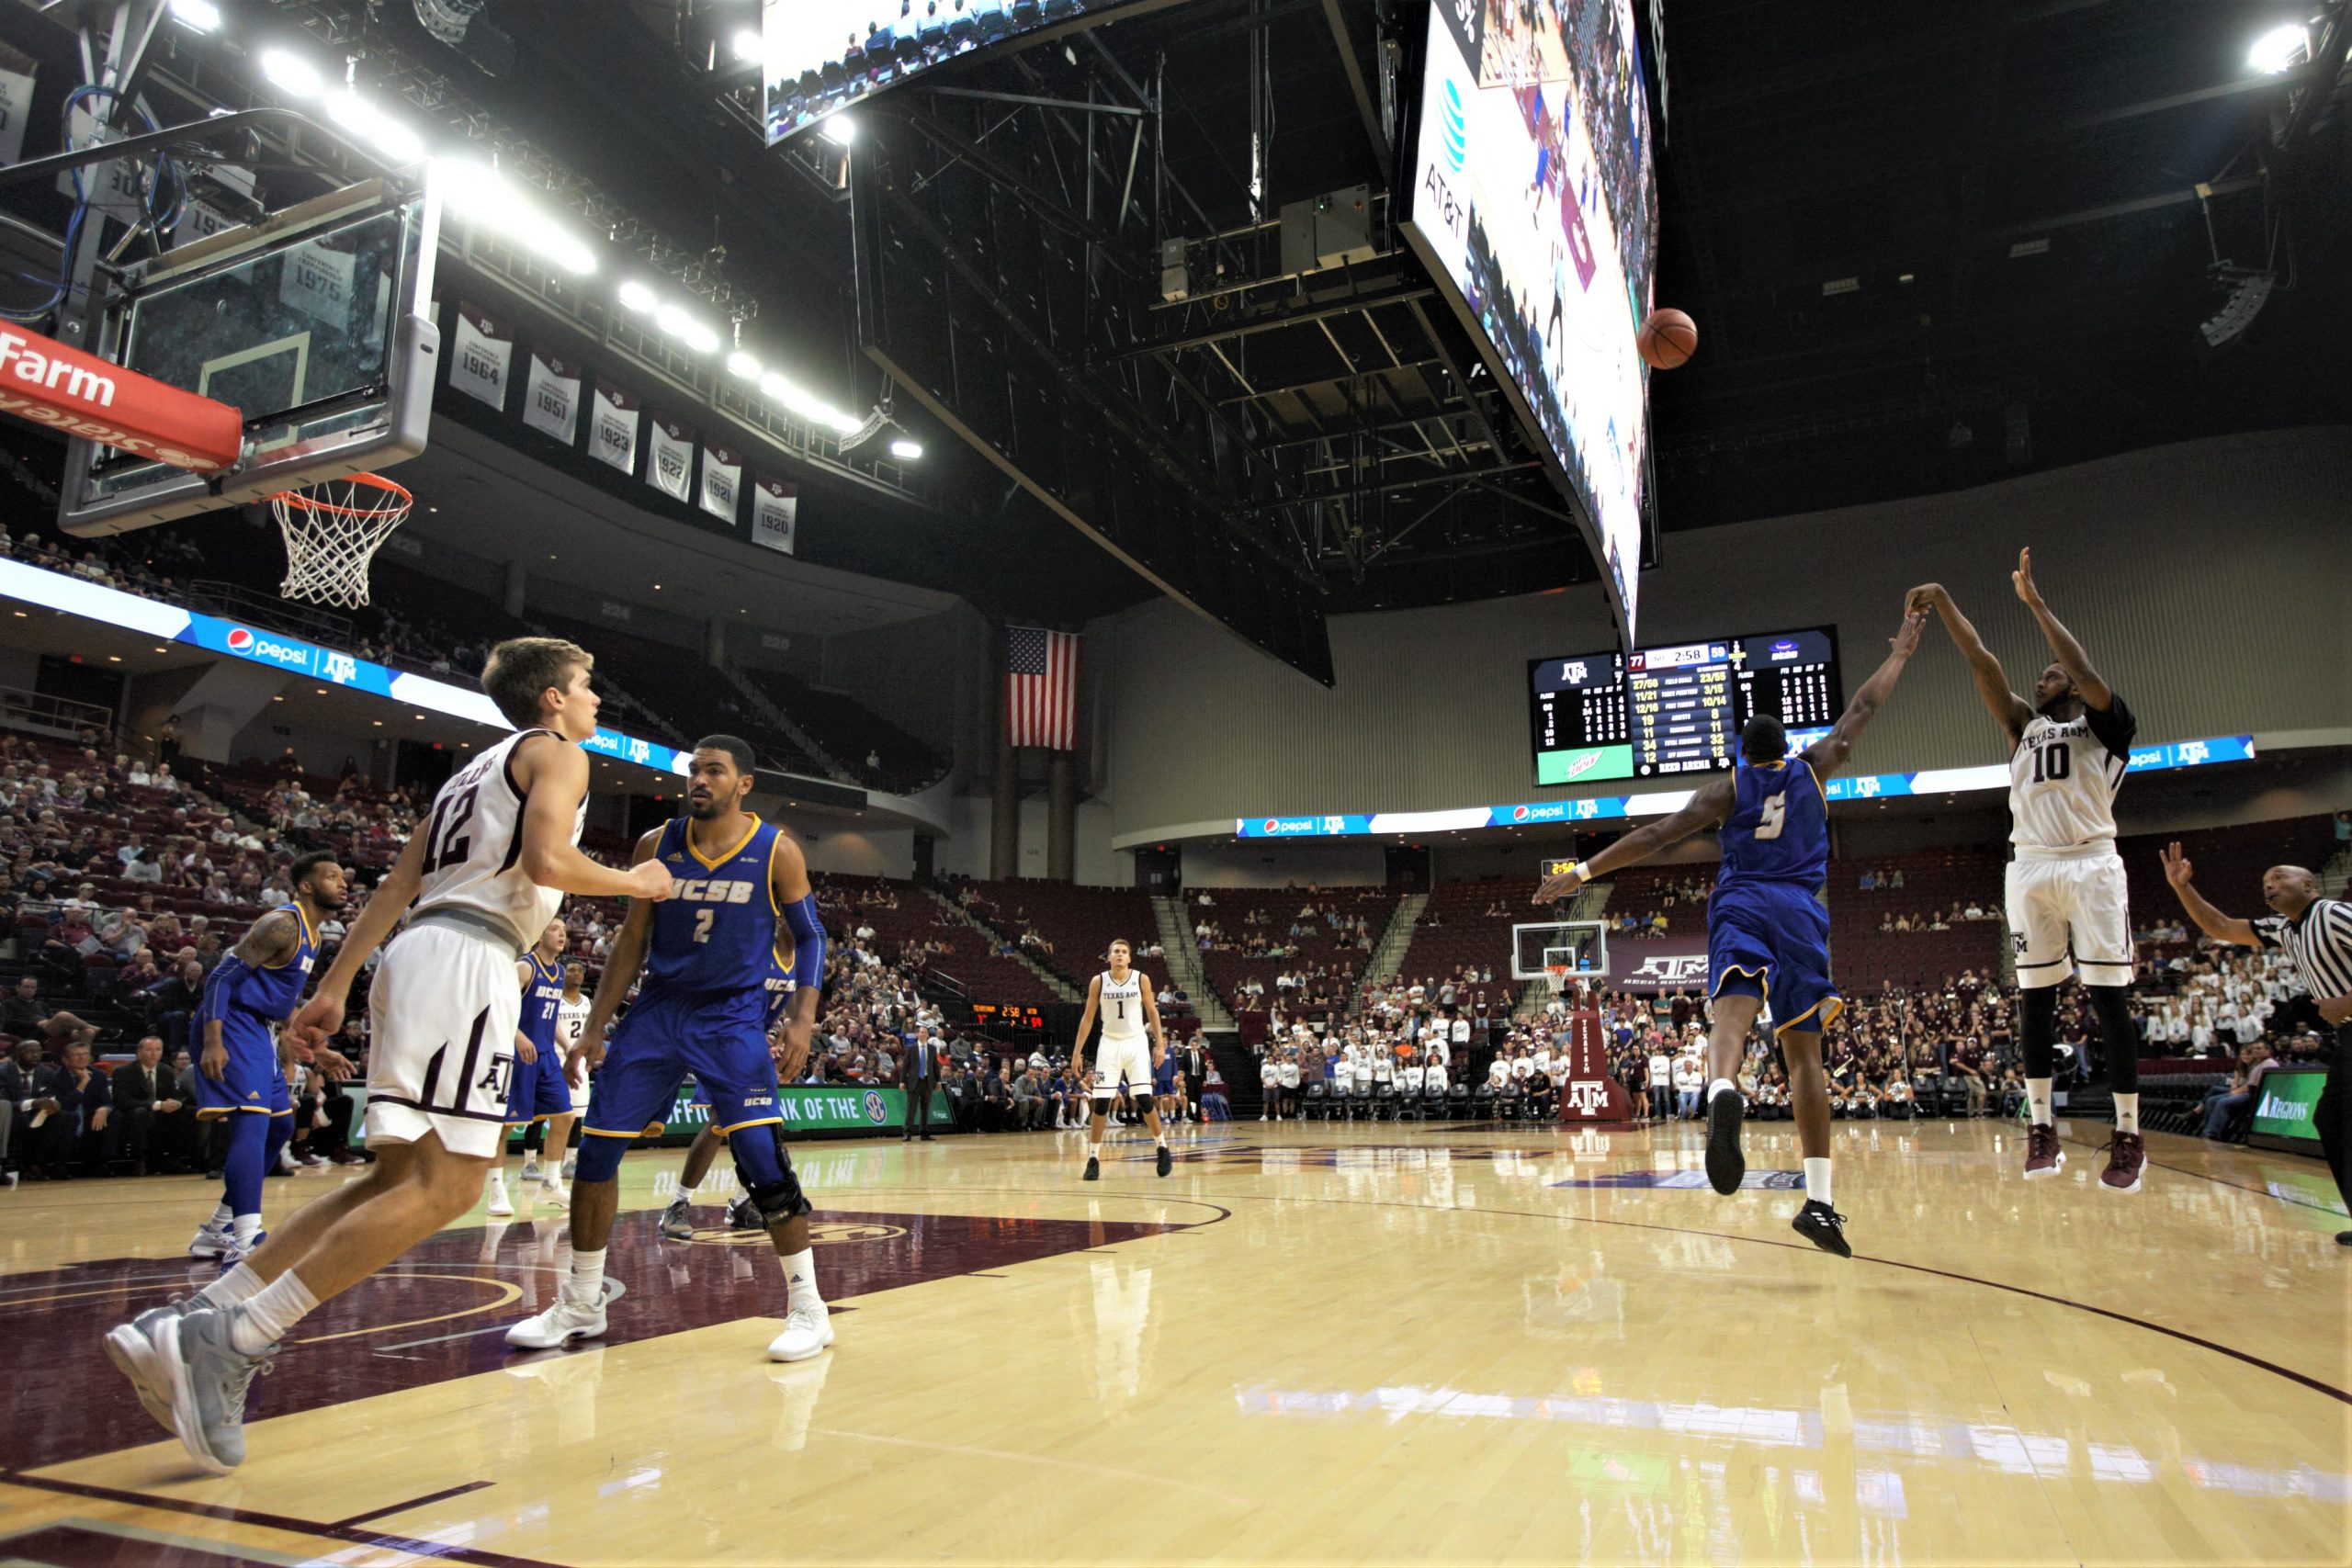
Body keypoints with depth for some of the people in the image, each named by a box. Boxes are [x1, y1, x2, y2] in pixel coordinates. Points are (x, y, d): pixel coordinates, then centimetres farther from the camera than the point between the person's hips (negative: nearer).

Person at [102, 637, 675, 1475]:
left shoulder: (477, 769, 29)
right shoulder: (556, 752, 3)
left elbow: (394, 887, 22)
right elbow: (546, 860, -16)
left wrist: (332, 989, 19)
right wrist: (633, 883, 1)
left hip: (417, 952, 10)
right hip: (469, 955, -10)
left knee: (399, 1178, 12)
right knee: (444, 1186, -13)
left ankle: (190, 1325, 9)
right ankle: (234, 1342, -17)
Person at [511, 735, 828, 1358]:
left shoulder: (776, 851, -8)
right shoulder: (657, 845, 1)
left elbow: (809, 936, -1)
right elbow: (632, 942, 7)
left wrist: (802, 1019, -14)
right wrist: (595, 1028, 3)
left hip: (732, 1016, -4)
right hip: (657, 1010, 4)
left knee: (762, 1155, -15)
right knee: (596, 1147, 3)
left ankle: (808, 1308, -1)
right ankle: (580, 1305, 23)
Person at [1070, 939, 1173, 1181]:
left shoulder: (1141, 979, -3)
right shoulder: (1098, 981, -3)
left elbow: (1152, 1011, 6)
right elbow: (1088, 1017, 1)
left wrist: (1160, 1044, 1)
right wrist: (1077, 1052, -2)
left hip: (1136, 1043, 0)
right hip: (1109, 1044, 0)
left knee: (1145, 1099, -6)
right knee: (1101, 1103, -5)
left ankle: (1163, 1148, 13)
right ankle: (1093, 1159, 5)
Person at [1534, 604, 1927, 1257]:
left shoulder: (1727, 788, 10)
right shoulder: (1812, 768, 15)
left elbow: (1658, 834, 1)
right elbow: (1863, 709, 27)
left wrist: (1582, 871, 0)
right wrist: (1900, 651, 42)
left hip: (1739, 908, -1)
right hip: (1800, 914, 2)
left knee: (1732, 1014, -22)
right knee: (1804, 1051, 4)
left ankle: (1723, 1094, -59)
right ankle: (1818, 1200, 1)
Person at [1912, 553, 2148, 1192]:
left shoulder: (2105, 723, 7)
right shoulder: (2025, 727, 20)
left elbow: (2086, 673, -12)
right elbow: (1982, 664, 13)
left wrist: (2035, 602, -12)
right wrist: (1943, 602, 6)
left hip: (2091, 864, -4)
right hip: (2031, 868, 5)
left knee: (2108, 997, -5)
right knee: (2034, 996, 2)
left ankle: (2129, 1137, 1)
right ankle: (2042, 1128, 7)